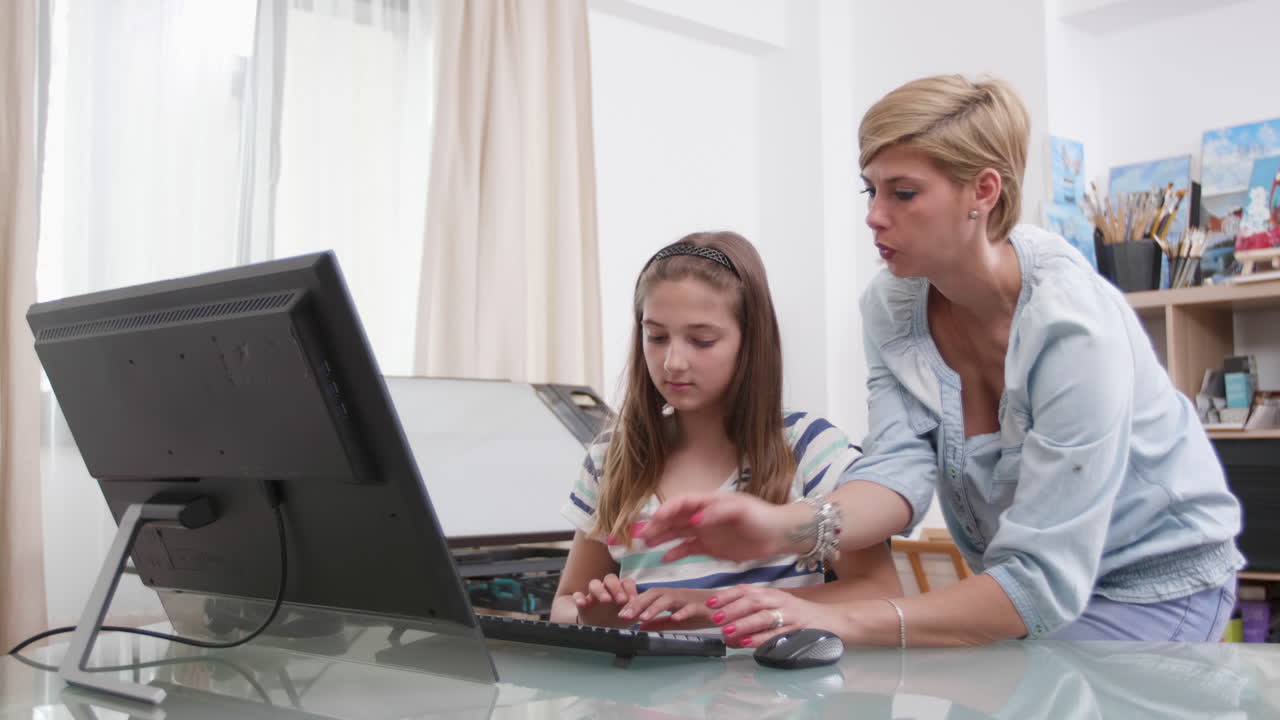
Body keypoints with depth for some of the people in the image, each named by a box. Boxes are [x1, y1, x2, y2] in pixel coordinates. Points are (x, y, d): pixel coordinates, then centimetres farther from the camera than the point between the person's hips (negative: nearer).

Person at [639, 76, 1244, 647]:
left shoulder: (1072, 325, -30)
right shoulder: (892, 303, -10)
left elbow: (1044, 579, -33)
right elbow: (899, 467, -21)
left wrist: (847, 623, -42)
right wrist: (787, 528, -42)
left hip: (1157, 585, -5)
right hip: (1031, 573, 5)